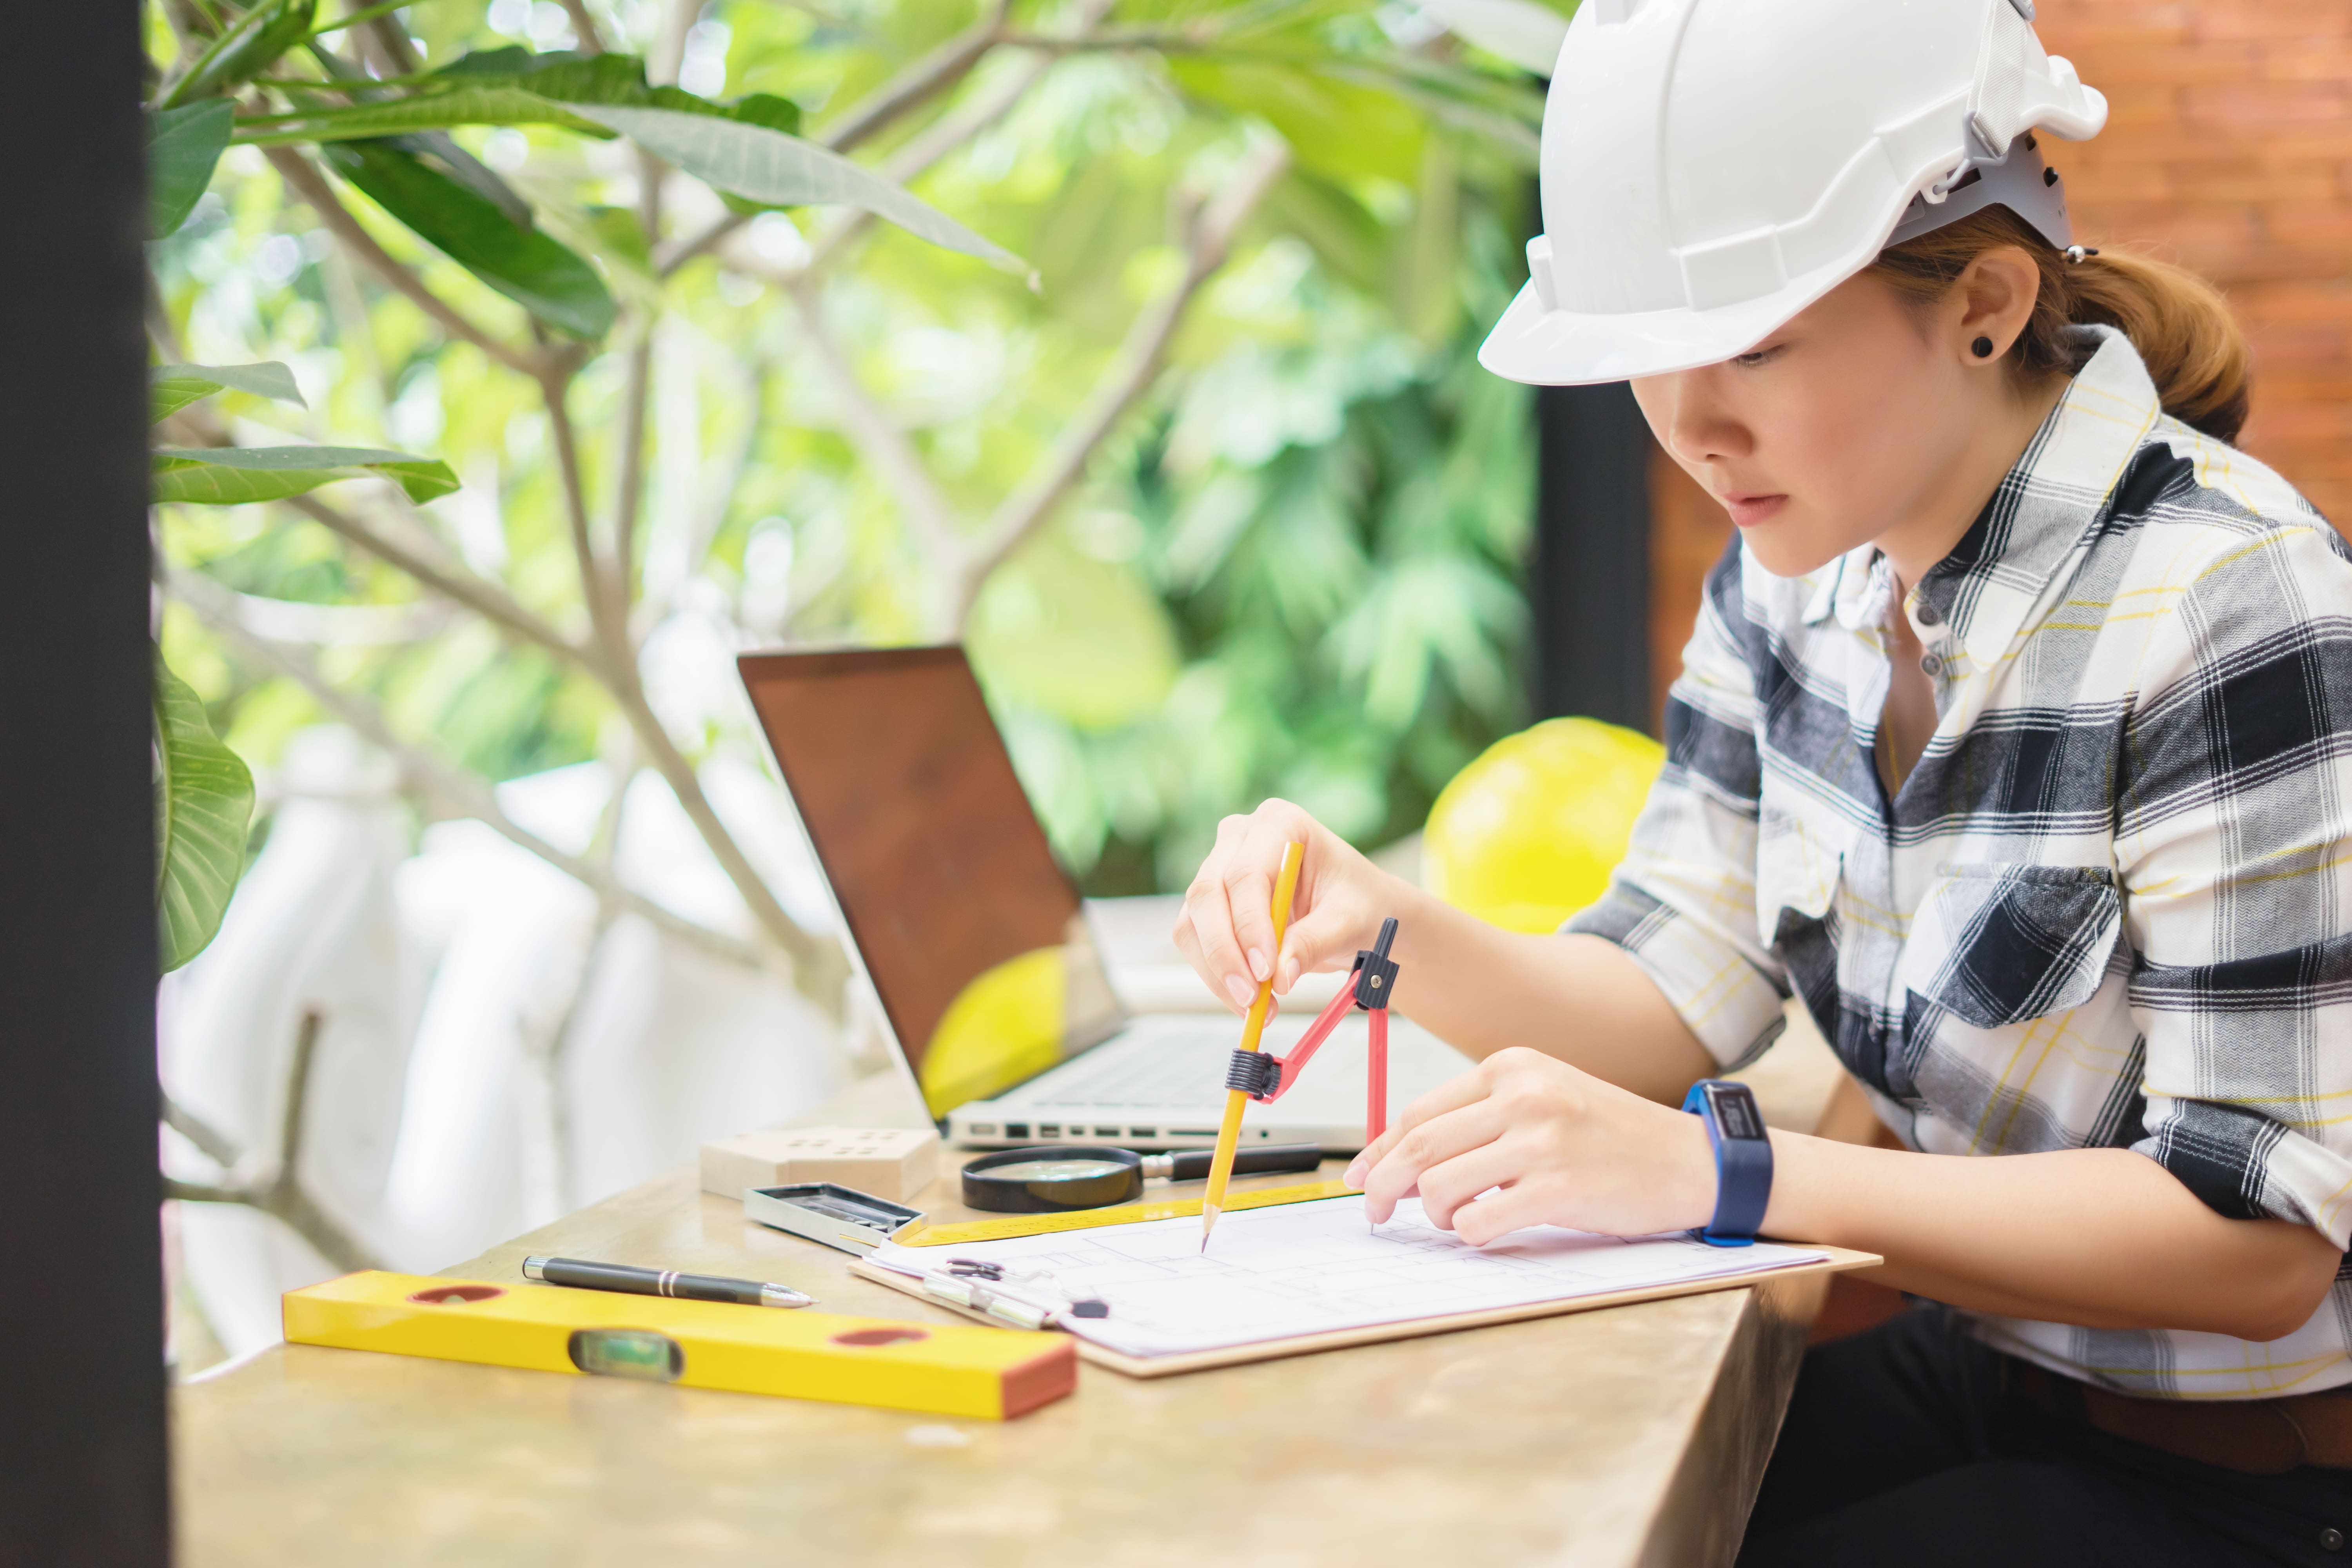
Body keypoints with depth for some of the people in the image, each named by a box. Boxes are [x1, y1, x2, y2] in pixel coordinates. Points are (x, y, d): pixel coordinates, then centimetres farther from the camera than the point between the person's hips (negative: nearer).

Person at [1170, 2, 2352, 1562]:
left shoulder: (2227, 607, -25)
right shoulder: (1800, 570, -1)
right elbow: (1674, 1003, 2)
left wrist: (1720, 1174, -31)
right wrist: (1388, 930, -18)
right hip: (1980, 1374, 6)